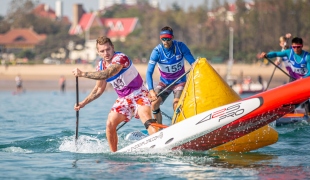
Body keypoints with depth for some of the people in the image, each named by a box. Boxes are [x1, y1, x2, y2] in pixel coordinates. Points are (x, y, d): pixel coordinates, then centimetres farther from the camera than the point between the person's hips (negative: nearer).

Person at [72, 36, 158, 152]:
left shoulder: (120, 58, -22)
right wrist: (84, 103, 8)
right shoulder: (101, 66, 3)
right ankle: (114, 153, 5)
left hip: (138, 94, -7)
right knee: (110, 124, -8)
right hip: (123, 99, 7)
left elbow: (106, 74, -40)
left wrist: (83, 74, -39)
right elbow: (99, 89, 16)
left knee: (147, 120, -29)